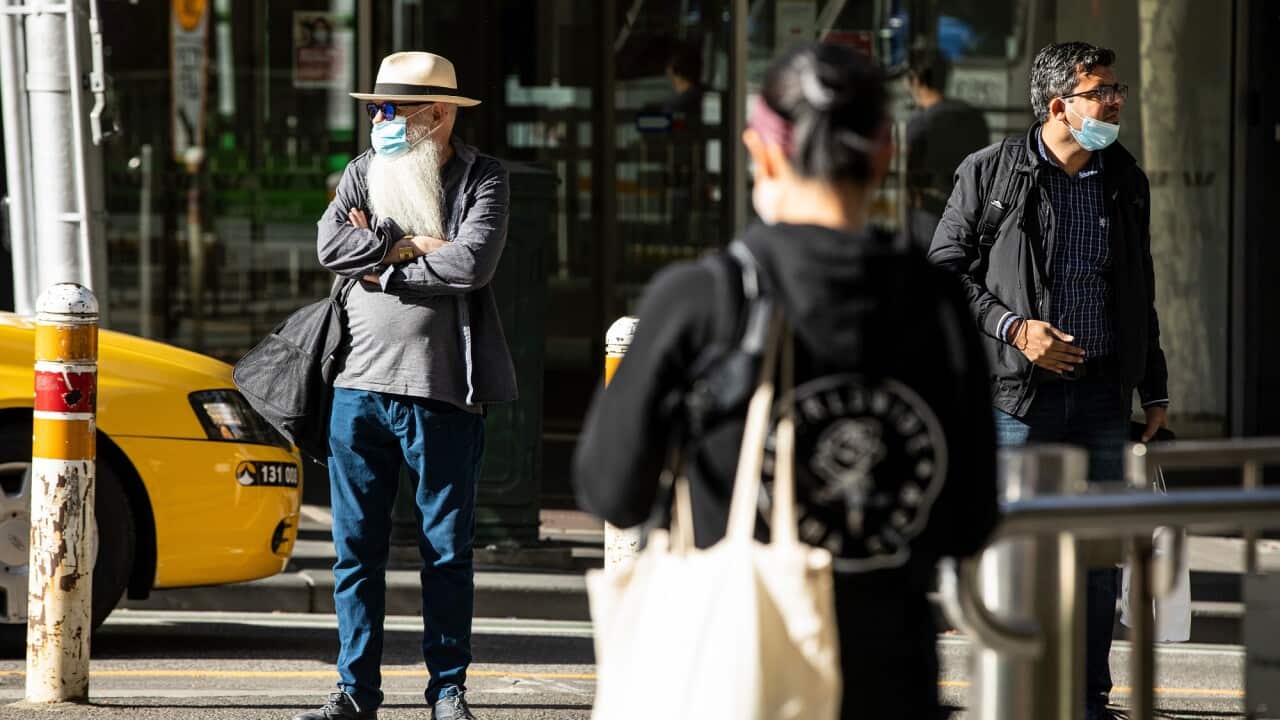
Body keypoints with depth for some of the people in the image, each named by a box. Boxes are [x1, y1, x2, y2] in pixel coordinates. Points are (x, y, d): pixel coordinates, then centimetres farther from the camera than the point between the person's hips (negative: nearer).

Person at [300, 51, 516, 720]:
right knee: (356, 546, 4)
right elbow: (331, 245, -4)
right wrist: (414, 244, -10)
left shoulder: (483, 179, 1)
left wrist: (383, 266, -8)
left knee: (446, 550, 3)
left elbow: (473, 263, -15)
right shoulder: (363, 171, 12)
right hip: (360, 383, 3)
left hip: (442, 393, -3)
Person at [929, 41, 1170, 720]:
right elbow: (945, 269, -1)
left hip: (1101, 394, 4)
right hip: (1018, 391, -4)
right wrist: (1012, 327, -13)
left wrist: (1154, 388, 20)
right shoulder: (990, 172, -3)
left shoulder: (1125, 180, 11)